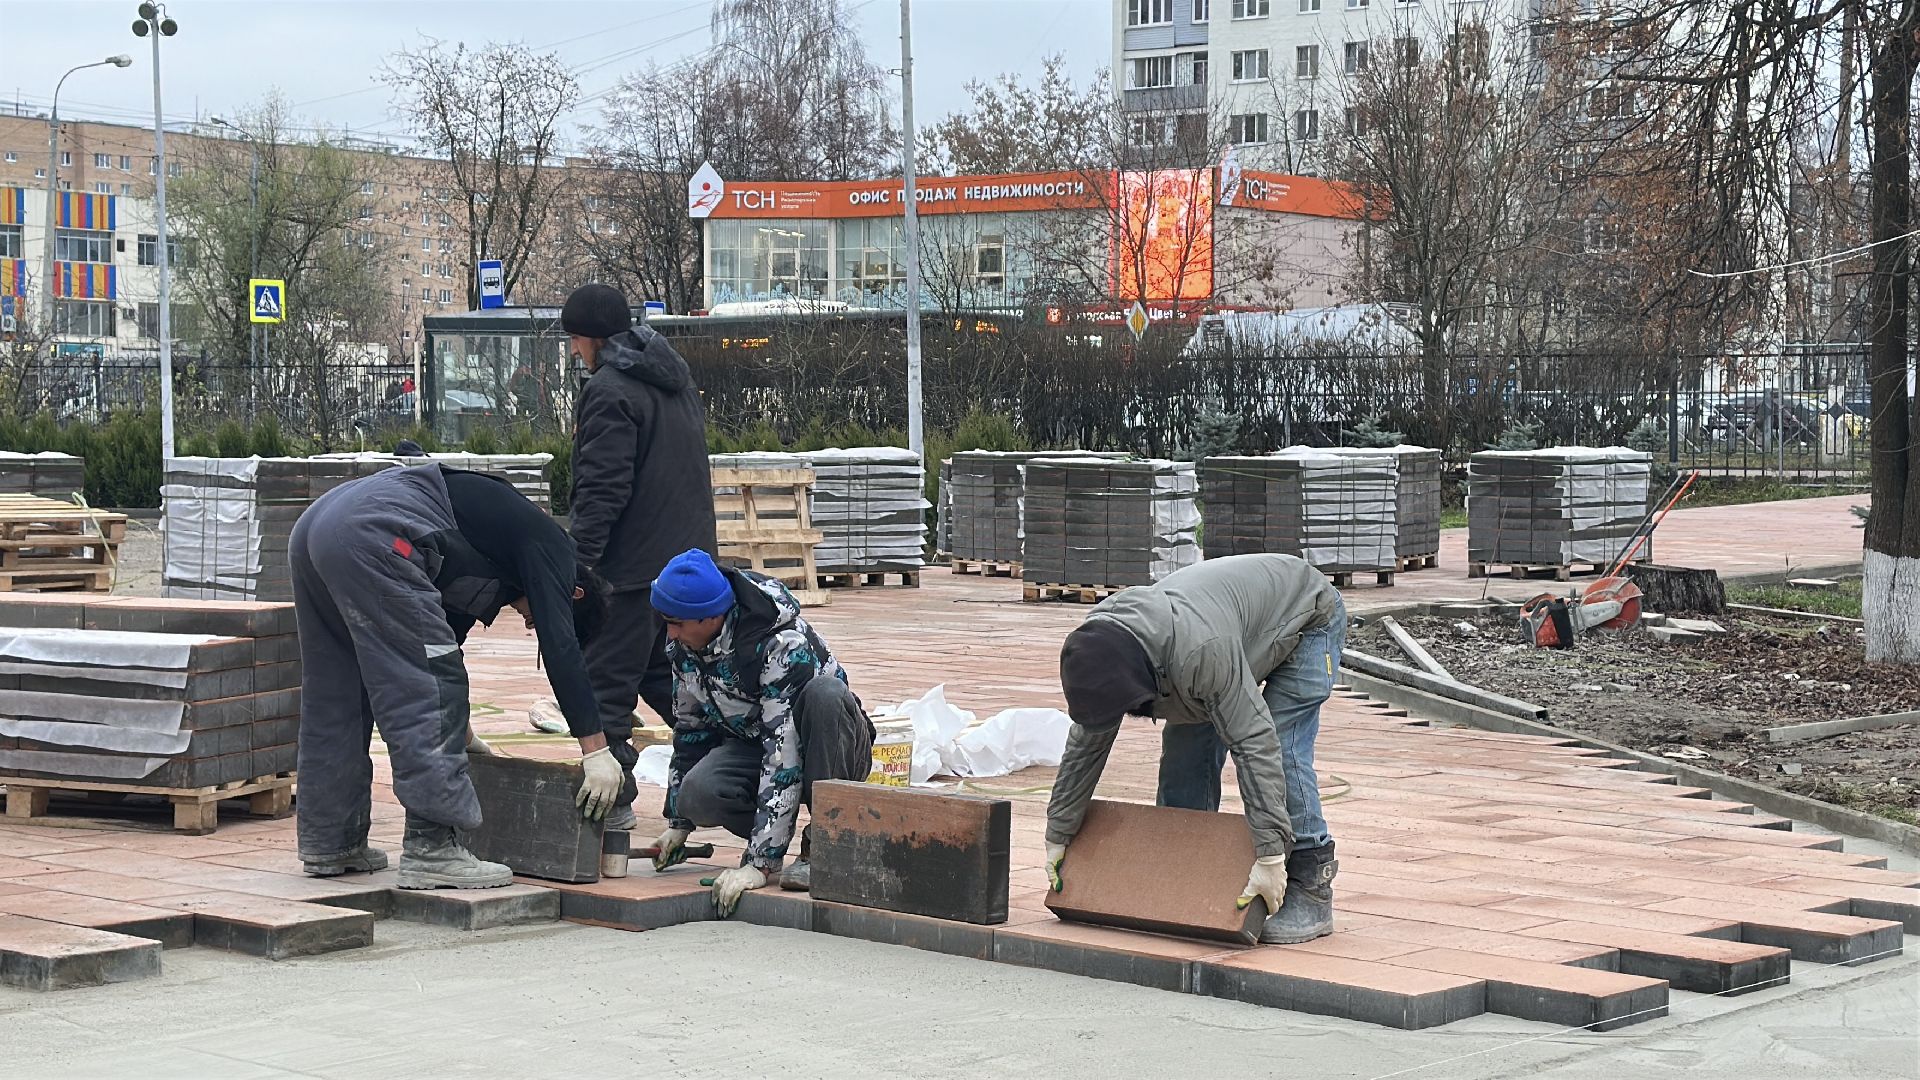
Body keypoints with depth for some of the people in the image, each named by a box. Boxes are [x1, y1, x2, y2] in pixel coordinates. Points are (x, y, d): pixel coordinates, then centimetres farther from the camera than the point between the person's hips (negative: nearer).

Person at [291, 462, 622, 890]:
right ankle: (430, 850, -6)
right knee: (426, 689, -5)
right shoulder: (549, 548, 9)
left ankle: (328, 842, 25)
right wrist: (596, 750, -2)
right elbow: (559, 647, -1)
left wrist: (457, 732, 53)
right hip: (372, 535, -10)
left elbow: (449, 628, 43)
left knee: (334, 695, 18)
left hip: (316, 522, 10)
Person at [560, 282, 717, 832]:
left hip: (633, 563, -9)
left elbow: (602, 491, -20)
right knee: (664, 673, 19)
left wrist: (579, 564, -19)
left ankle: (611, 798, -1)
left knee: (605, 681, -2)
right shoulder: (676, 377, 16)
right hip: (689, 554, 9)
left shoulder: (609, 391, -14)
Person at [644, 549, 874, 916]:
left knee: (824, 692, -39)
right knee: (697, 794, -31)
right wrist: (678, 823, 8)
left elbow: (785, 752, -35)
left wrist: (760, 863, -38)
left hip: (832, 752, -4)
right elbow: (689, 727, 7)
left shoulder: (783, 646, -31)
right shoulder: (682, 645, -8)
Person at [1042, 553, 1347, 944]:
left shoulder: (1202, 652, -45)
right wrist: (1057, 837, -3)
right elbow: (1086, 743, -8)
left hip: (1308, 618, -7)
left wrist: (1270, 857, -43)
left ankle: (1310, 889, -13)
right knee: (1186, 740, -4)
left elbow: (1253, 743, -43)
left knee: (1280, 749, -22)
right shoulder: (1101, 645, -21)